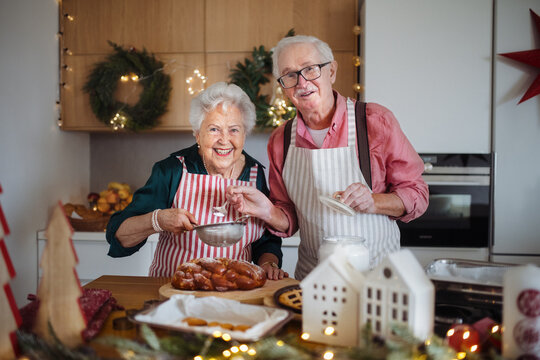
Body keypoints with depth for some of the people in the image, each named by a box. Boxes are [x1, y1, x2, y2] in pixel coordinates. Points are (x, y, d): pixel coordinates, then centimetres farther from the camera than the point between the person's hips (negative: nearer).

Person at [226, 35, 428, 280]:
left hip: (375, 270, -2)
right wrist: (267, 212, -12)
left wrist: (372, 202, -18)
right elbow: (290, 221, 8)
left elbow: (417, 195, -1)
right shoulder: (280, 141, 3)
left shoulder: (376, 121, -6)